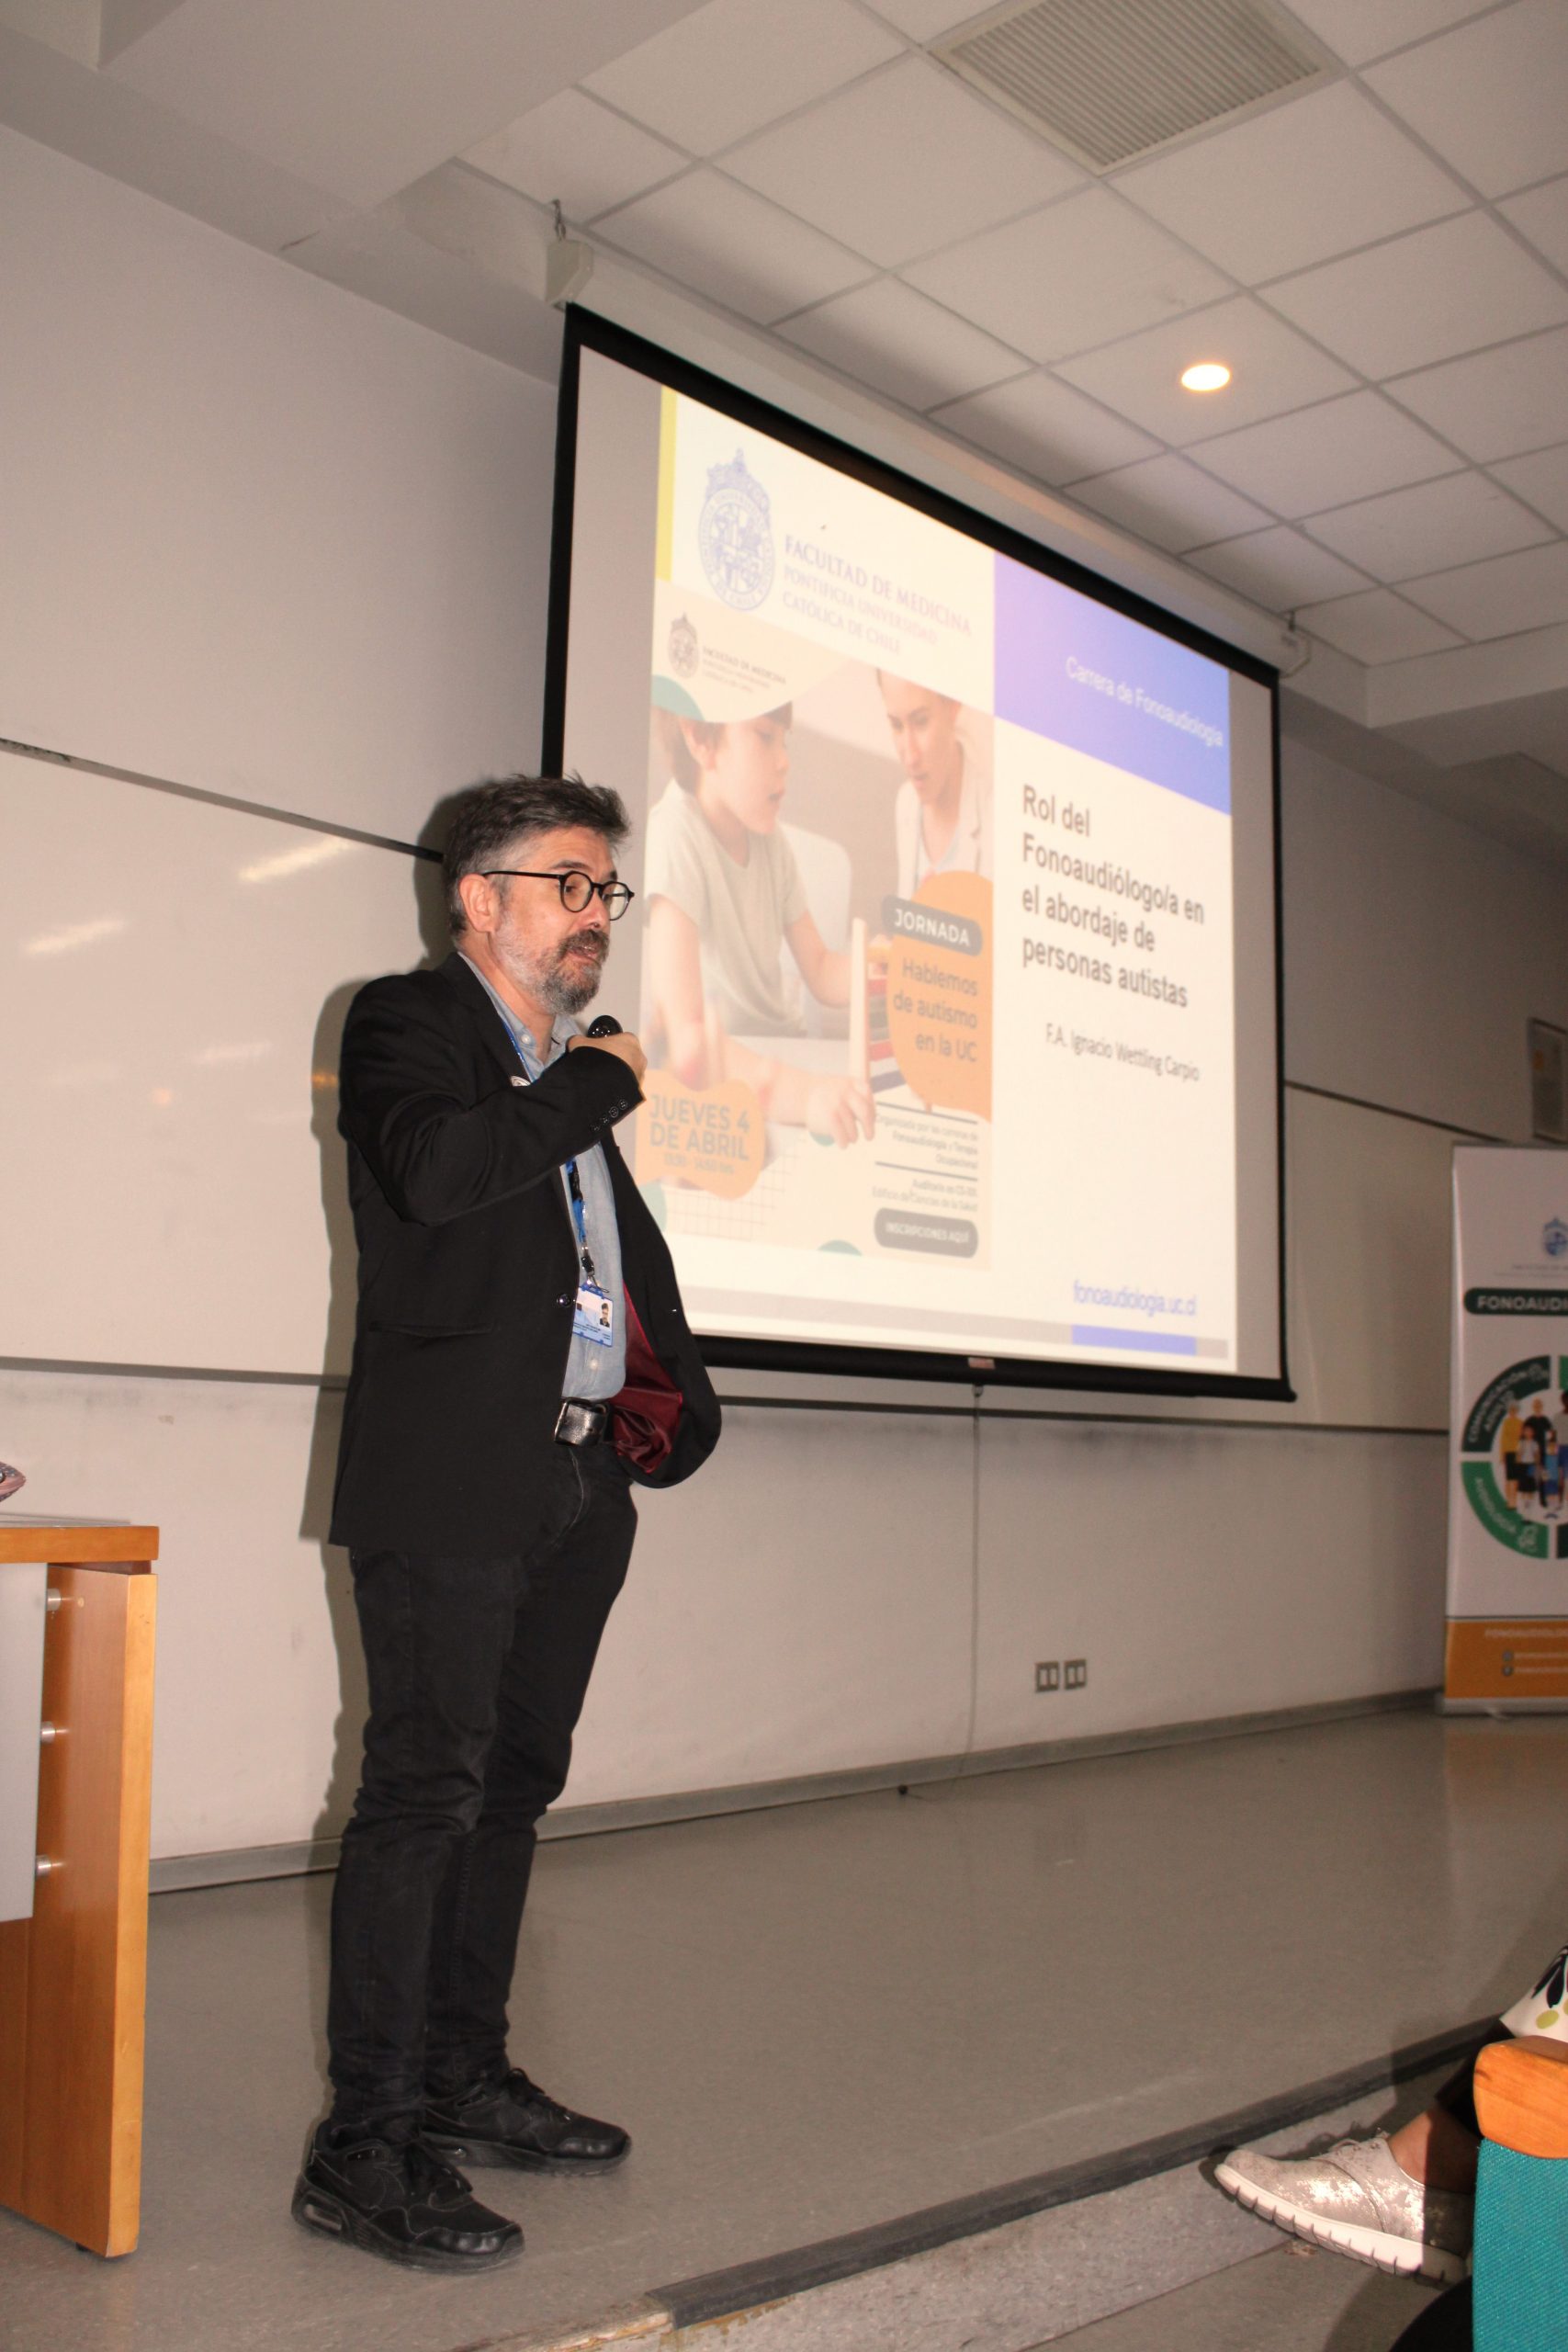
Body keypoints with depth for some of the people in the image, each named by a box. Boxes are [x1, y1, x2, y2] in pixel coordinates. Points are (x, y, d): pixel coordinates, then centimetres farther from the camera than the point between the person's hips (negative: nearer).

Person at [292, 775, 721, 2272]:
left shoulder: (575, 1079, 21)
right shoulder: (405, 1022, -2)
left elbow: (628, 1248, 25)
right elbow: (431, 1169, -22)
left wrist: (669, 1391, 10)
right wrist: (598, 1084, -11)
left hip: (578, 1482, 8)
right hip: (452, 1478, -8)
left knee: (513, 1784, 14)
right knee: (426, 1792, -8)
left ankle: (463, 2080, 27)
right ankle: (363, 2146, 0)